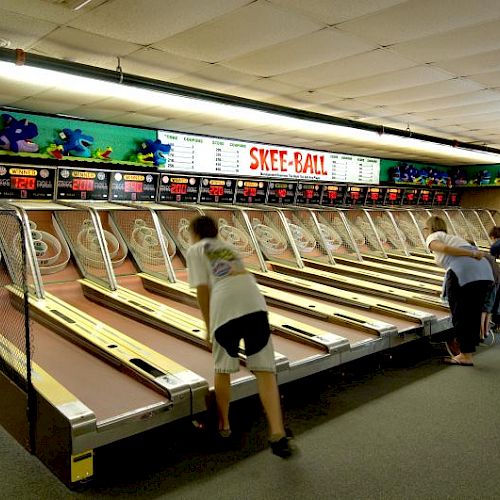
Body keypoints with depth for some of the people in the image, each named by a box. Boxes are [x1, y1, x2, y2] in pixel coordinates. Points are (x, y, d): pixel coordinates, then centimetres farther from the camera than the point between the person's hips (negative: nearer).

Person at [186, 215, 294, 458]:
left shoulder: (195, 251, 16)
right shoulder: (227, 247, 32)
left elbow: (202, 289, 4)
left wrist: (208, 325, 13)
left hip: (225, 308, -4)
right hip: (254, 303, 4)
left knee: (222, 369, 17)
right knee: (264, 370, 3)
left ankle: (223, 425, 32)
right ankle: (277, 434, -5)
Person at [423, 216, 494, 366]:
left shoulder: (432, 238, 13)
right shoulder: (453, 237, 34)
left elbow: (445, 248, -8)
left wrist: (472, 254, -10)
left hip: (462, 272, -7)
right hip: (485, 270, 8)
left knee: (459, 315, 6)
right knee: (474, 314, 17)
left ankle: (465, 356, 14)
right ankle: (468, 351, 29)